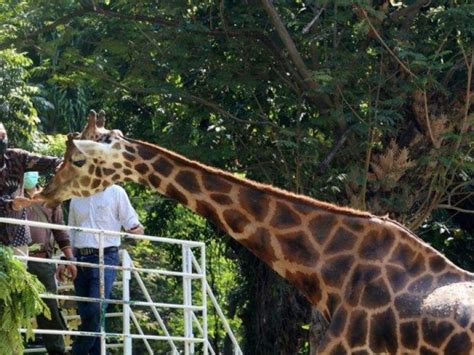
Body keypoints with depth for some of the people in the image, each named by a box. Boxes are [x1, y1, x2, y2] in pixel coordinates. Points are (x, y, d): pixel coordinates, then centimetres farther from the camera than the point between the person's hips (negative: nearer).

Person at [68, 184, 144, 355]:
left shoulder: (115, 192, 2)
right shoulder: (76, 198, 16)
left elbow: (130, 220, 1)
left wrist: (135, 229, -19)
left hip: (105, 257, -5)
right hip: (80, 258, 5)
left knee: (96, 310, -18)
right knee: (86, 313, 3)